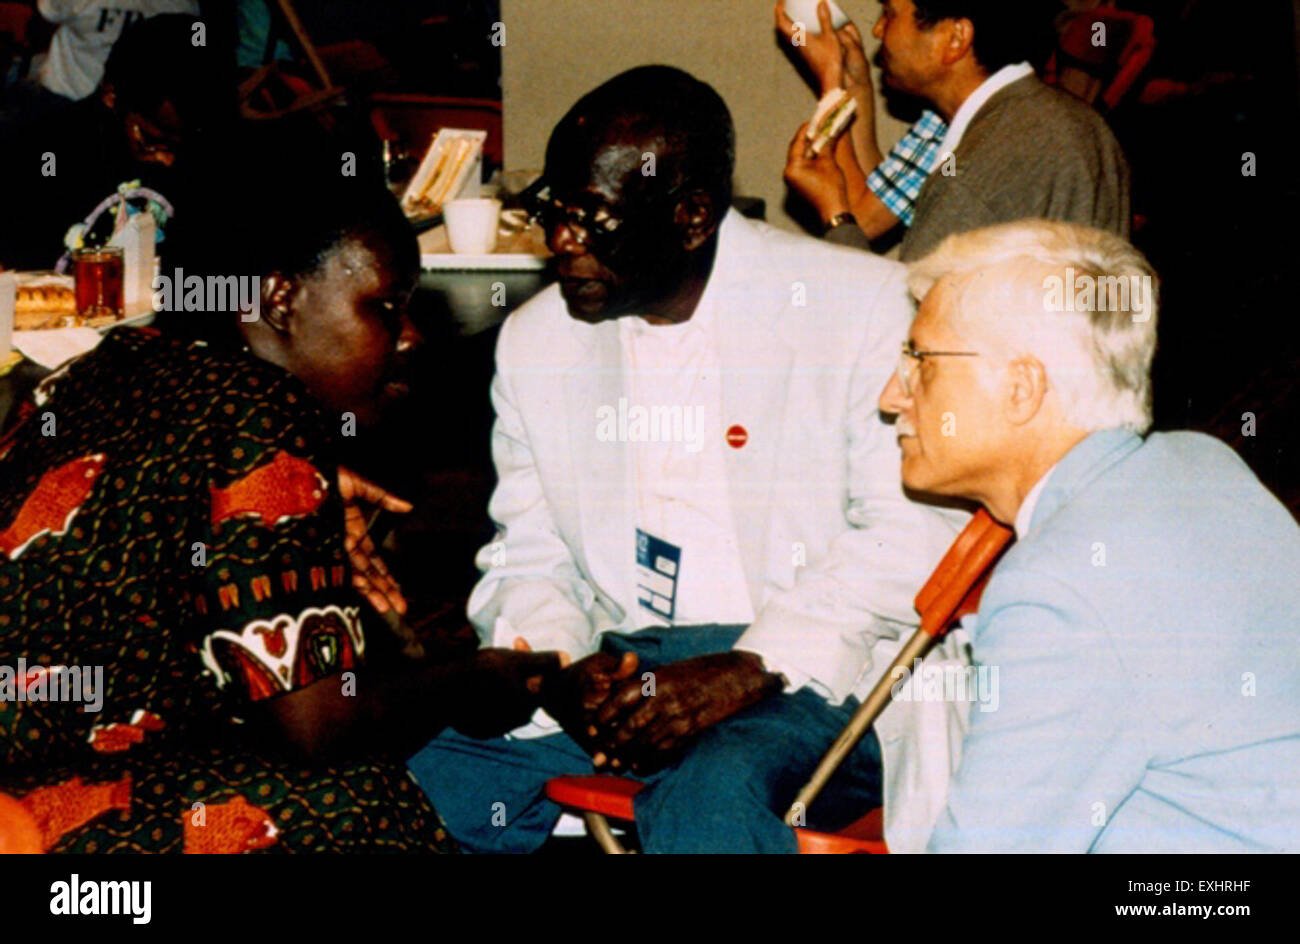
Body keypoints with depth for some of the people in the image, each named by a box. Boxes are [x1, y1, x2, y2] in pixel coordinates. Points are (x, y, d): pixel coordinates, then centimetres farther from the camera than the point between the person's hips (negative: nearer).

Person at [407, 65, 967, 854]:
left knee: (711, 802, -37)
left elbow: (914, 537, -10)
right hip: (613, 668, 5)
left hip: (808, 672, -5)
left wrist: (747, 670, -20)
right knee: (426, 768, -19)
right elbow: (527, 558, 14)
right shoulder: (536, 340, 12)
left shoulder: (865, 307, -5)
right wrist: (559, 668, -9)